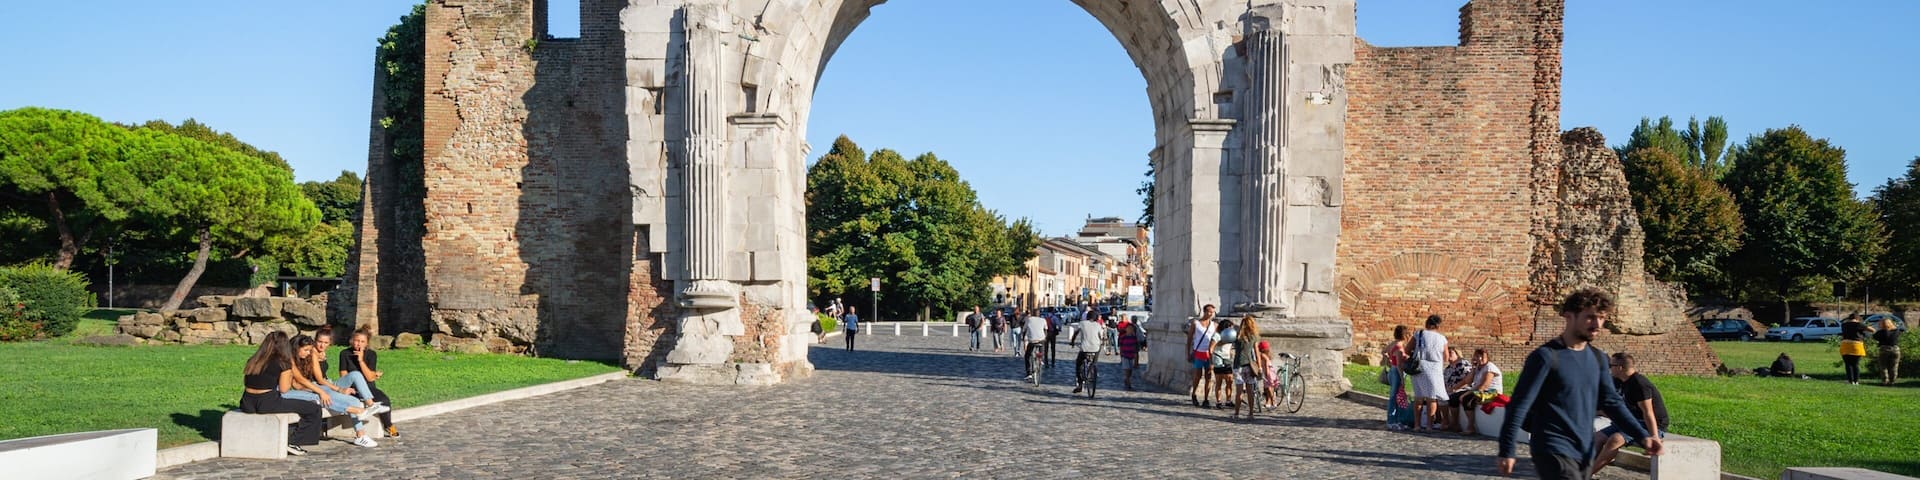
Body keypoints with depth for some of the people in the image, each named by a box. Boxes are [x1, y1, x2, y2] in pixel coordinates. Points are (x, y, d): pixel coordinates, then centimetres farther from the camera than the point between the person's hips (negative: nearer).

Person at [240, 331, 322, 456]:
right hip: (267, 405, -8)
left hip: (247, 405, 8)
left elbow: (246, 383, 18)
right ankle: (291, 441, 3)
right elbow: (284, 389, -3)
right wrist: (290, 372, 14)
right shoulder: (283, 363, -4)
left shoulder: (253, 361, 13)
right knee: (314, 410, 3)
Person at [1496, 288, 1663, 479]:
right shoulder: (1546, 356, -13)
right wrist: (1507, 451, -17)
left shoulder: (1598, 358, 9)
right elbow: (1519, 404, -14)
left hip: (1585, 453, 7)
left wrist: (1641, 435, -1)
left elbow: (1611, 401, 13)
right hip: (1554, 451, -7)